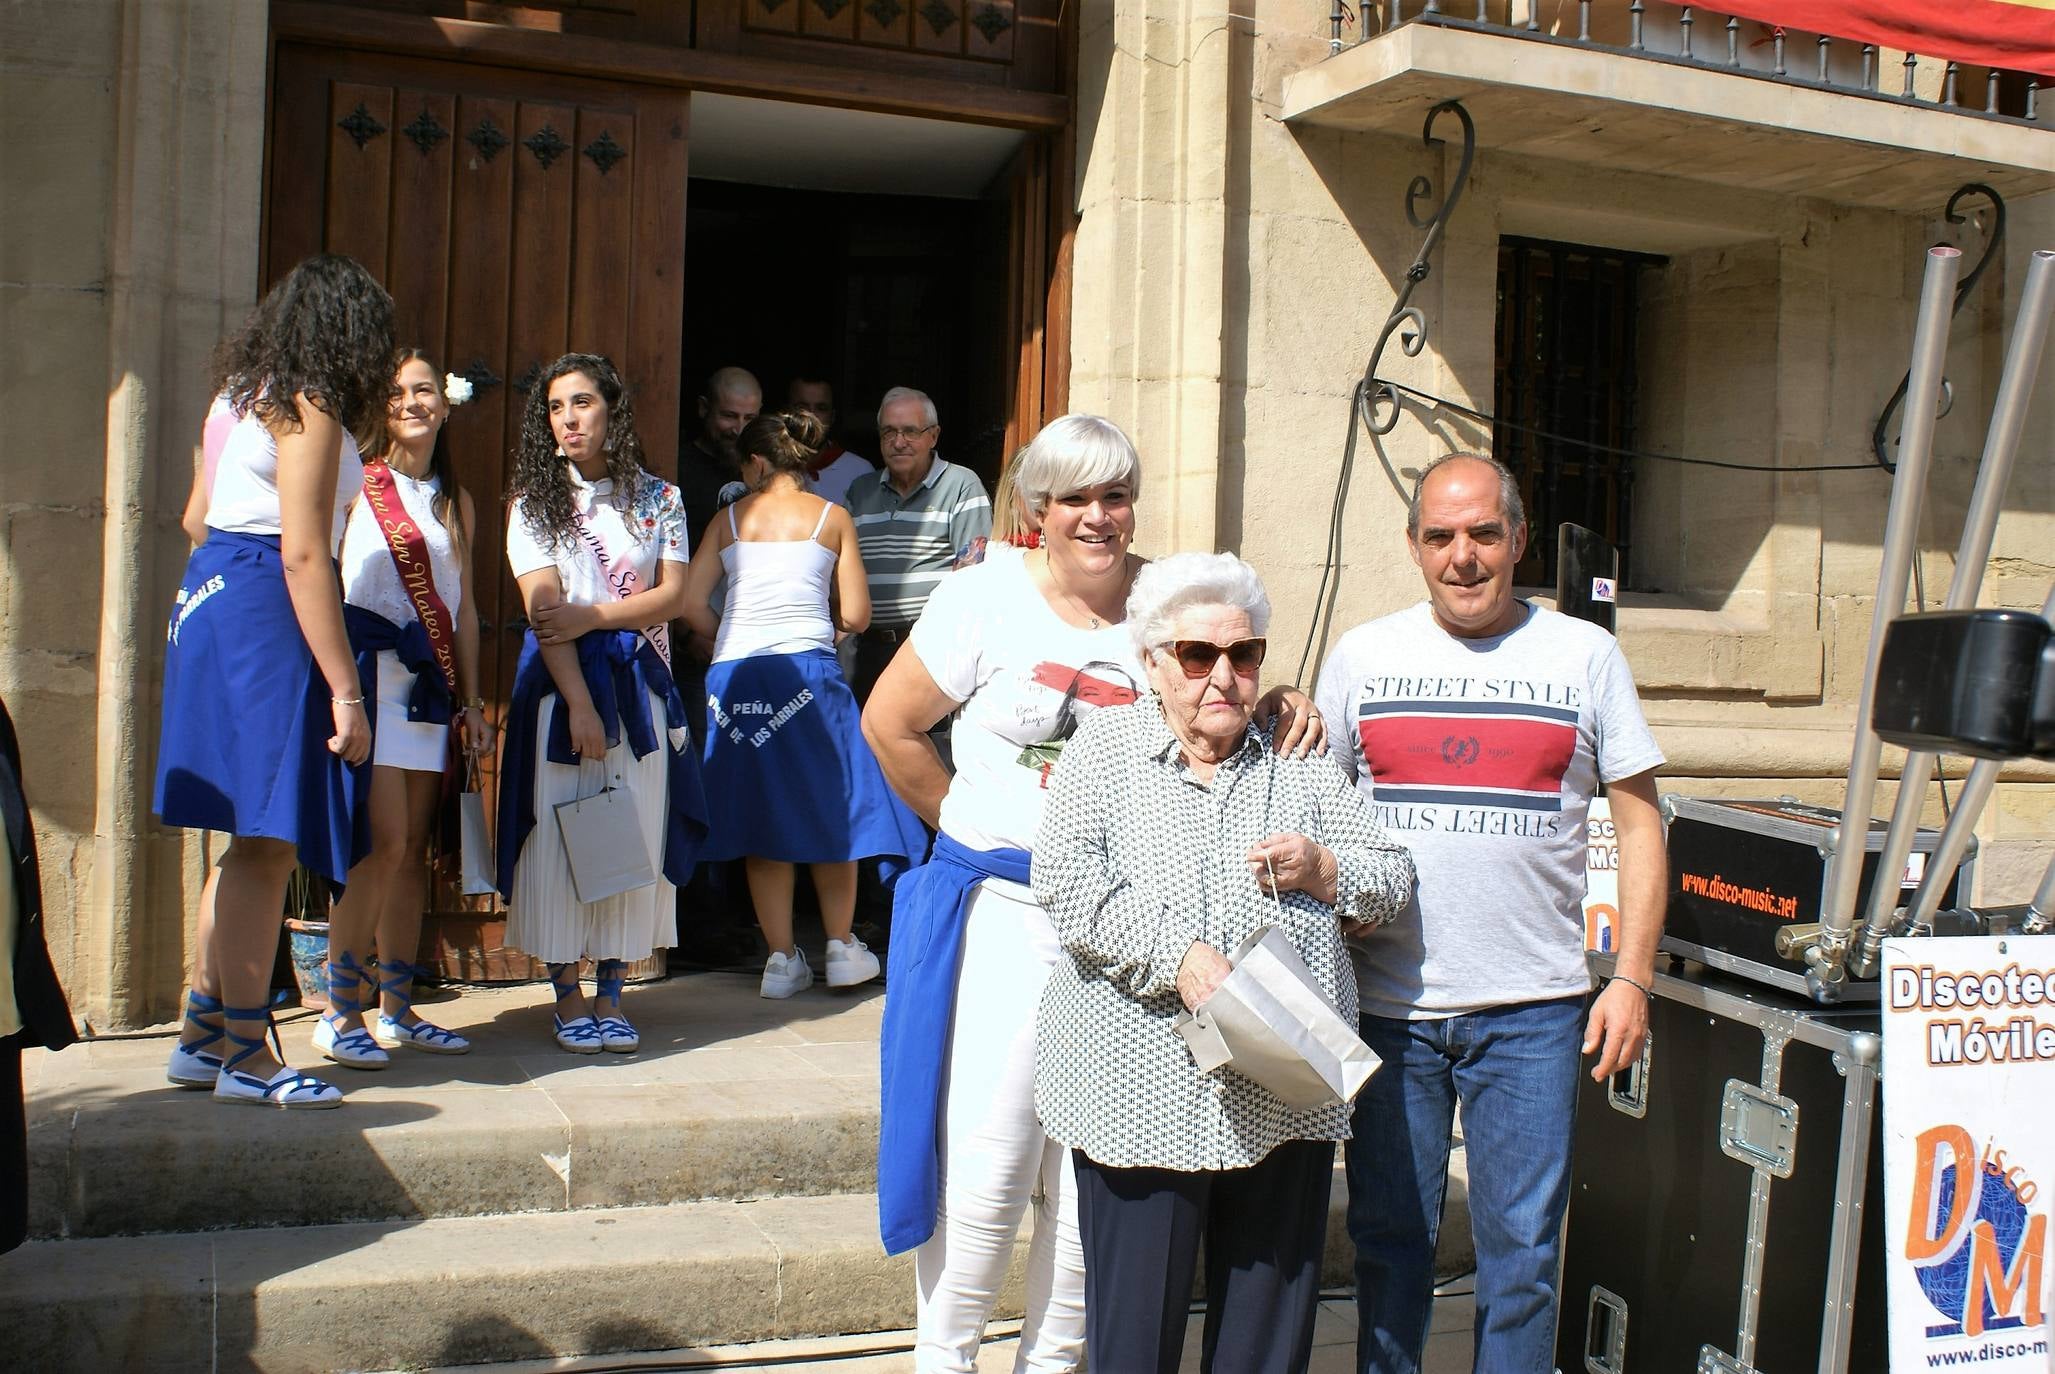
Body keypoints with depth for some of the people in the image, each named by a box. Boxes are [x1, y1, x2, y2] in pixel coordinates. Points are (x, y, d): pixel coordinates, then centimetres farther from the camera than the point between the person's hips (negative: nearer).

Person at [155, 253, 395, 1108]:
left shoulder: (245, 393, 18)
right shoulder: (309, 407, -10)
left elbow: (201, 513, 20)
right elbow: (303, 554, -17)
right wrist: (344, 690, -18)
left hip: (212, 594, 10)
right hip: (263, 611, -10)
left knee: (257, 839, 14)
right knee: (269, 840, -6)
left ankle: (203, 1035, 20)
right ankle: (244, 1056, -1)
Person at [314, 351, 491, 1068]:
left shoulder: (455, 502, 18)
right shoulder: (358, 483, 0)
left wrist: (472, 700, 15)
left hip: (428, 681, 6)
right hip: (372, 666, -6)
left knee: (413, 848, 6)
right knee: (384, 841, -13)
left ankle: (397, 1008, 14)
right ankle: (339, 1013, -4)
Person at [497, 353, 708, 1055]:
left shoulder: (657, 498, 8)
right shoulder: (534, 501, 4)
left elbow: (672, 595, -1)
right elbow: (544, 611, -6)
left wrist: (592, 616, -15)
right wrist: (580, 705, -16)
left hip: (639, 682, 1)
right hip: (560, 681, -1)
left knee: (634, 837, 1)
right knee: (560, 836, -1)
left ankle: (610, 994, 10)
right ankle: (567, 997, 9)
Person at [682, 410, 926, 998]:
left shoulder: (730, 518, 10)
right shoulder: (833, 517, 7)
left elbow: (691, 605, 2)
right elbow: (855, 615, 3)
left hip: (734, 677, 2)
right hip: (807, 671, -2)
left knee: (761, 820, 10)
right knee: (830, 811, 12)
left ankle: (783, 959, 12)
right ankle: (842, 949, 19)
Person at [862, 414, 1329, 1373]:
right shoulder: (990, 595, -3)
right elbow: (888, 725, 2)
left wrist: (1281, 708, -11)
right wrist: (967, 825, 4)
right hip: (1001, 909, -3)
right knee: (990, 1157, -1)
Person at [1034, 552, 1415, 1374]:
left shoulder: (1299, 764, 14)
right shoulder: (1105, 747, 5)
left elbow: (1392, 880, 15)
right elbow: (1065, 881, -9)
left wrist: (1321, 871, -6)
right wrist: (1176, 958, -19)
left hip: (1283, 1095, 3)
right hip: (1143, 1086, -3)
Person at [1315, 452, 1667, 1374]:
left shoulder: (1583, 655, 3)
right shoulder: (1363, 655, 6)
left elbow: (1639, 822, 5)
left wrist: (1633, 977, -3)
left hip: (1531, 1010, -1)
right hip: (1388, 1001, 1)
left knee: (1521, 1246, 5)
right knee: (1389, 1238, 11)